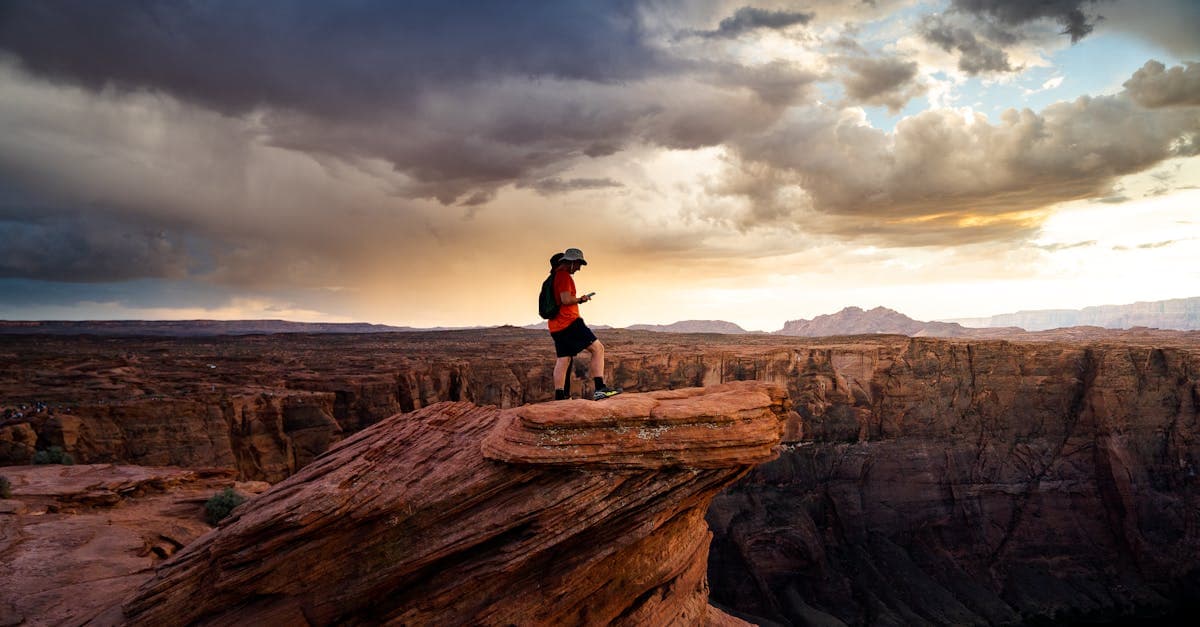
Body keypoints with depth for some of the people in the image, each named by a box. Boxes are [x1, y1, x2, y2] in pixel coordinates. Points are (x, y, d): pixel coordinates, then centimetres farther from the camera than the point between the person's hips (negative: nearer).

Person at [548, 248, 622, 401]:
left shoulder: (555, 276, 22)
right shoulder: (564, 275, -9)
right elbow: (566, 299, -19)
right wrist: (581, 299, -3)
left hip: (556, 326, 10)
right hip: (569, 322, -10)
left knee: (562, 359, 9)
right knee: (597, 348, -9)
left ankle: (559, 397, 6)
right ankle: (600, 388, -17)